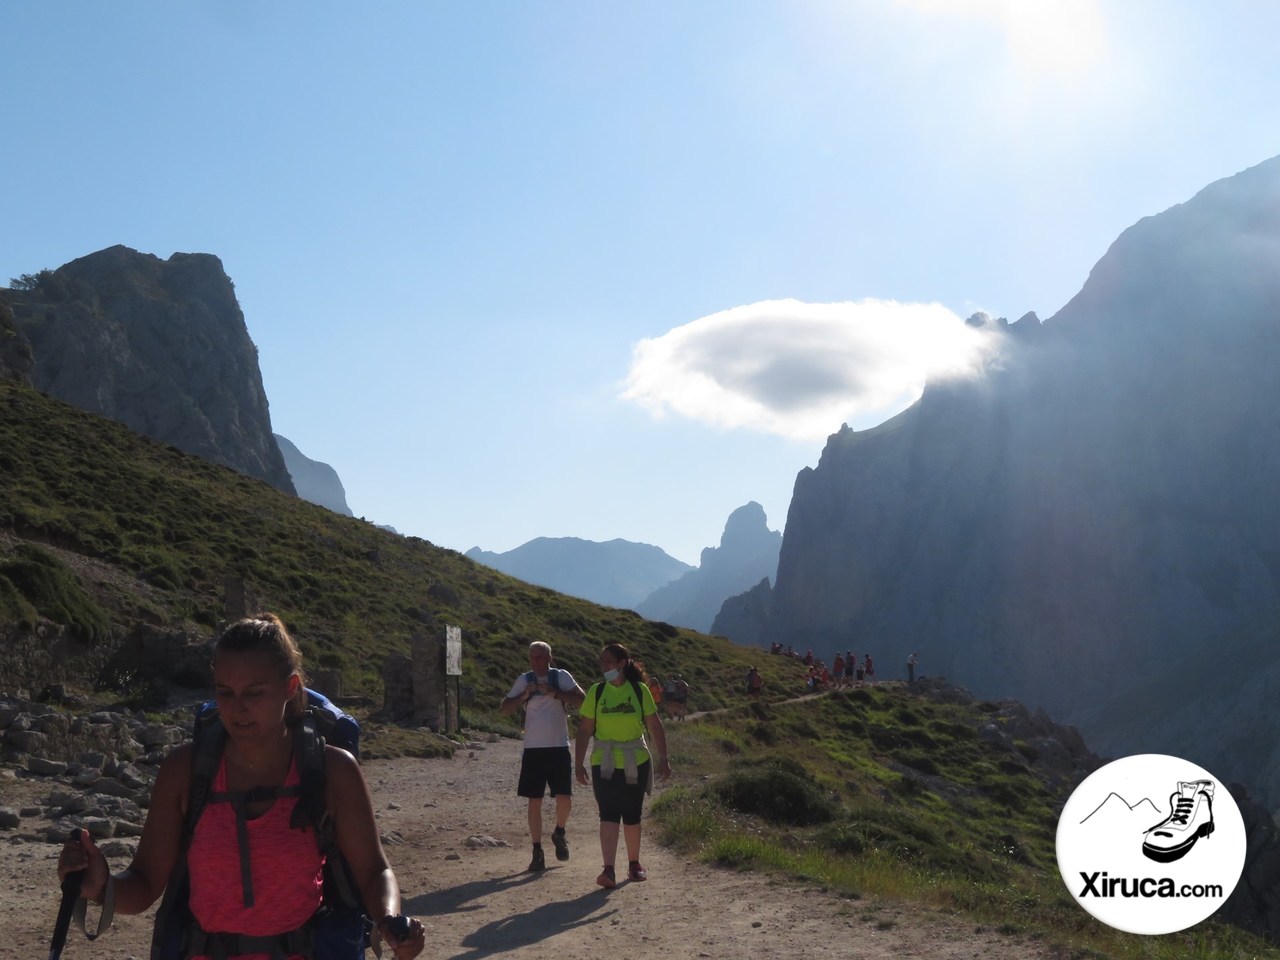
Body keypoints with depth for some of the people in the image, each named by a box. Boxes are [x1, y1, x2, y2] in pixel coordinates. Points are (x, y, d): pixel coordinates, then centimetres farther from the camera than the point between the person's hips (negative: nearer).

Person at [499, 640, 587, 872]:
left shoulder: (561, 677, 0)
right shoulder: (524, 680, 4)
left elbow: (581, 700, -11)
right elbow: (503, 709, 2)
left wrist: (554, 692, -20)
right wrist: (524, 695, -12)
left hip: (559, 748, -1)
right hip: (533, 749, 1)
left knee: (564, 798, -5)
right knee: (534, 802, 3)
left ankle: (559, 833, 25)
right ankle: (537, 852, 12)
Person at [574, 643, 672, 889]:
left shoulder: (639, 690, -4)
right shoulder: (596, 691, -3)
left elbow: (655, 726, 0)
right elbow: (584, 729, -1)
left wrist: (663, 759, -2)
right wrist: (579, 763, -2)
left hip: (636, 764, 0)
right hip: (604, 764, 0)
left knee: (632, 816, 11)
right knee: (608, 815, -11)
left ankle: (634, 863, 29)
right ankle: (609, 870, -16)